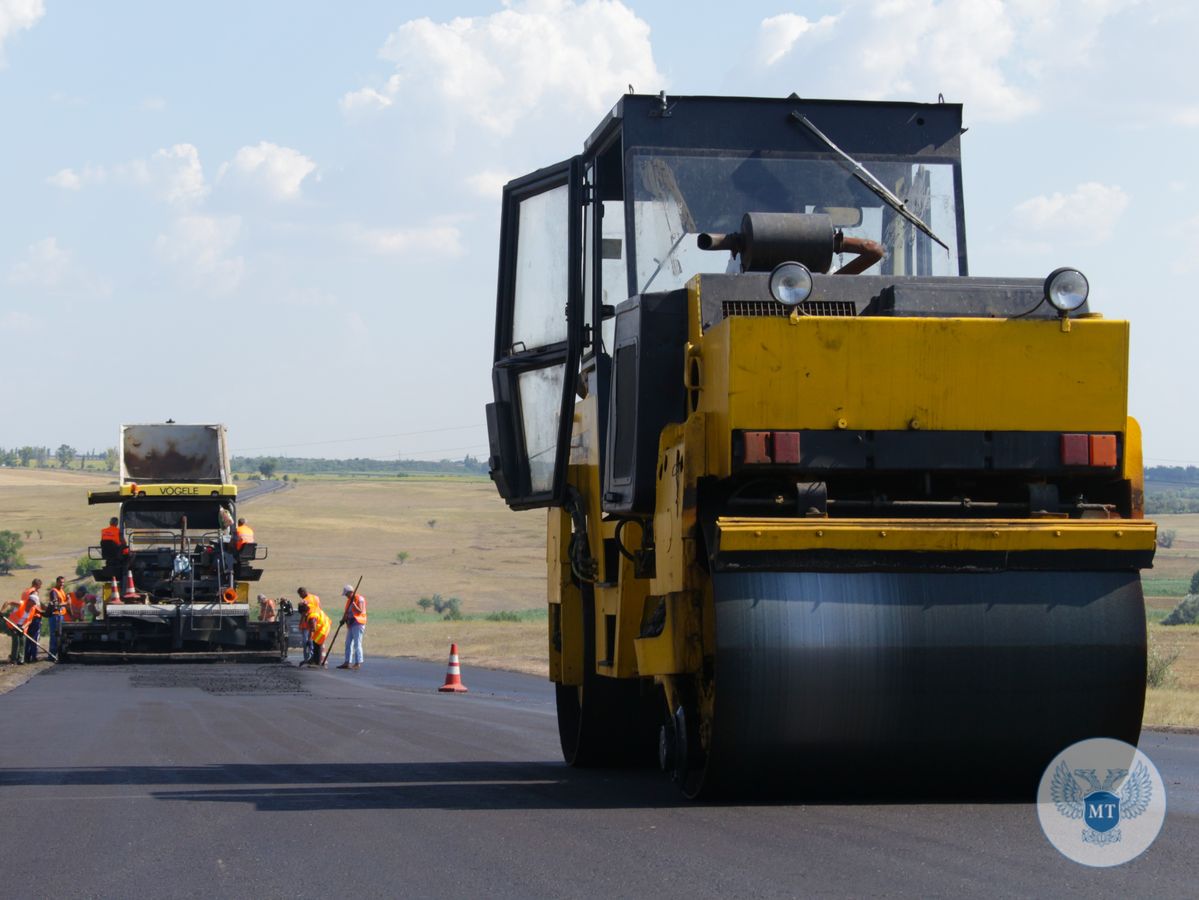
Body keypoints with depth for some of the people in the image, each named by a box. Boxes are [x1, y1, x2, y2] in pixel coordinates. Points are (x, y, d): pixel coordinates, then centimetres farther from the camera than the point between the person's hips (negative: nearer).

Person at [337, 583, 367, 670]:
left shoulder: (360, 599, -9)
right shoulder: (349, 600, 16)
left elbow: (360, 611, -17)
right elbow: (346, 612, 19)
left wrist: (353, 604, -24)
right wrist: (343, 619, 3)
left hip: (358, 624, -9)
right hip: (350, 624, 9)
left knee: (357, 644, -10)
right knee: (348, 644, 8)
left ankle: (358, 663, -8)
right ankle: (347, 662, 11)